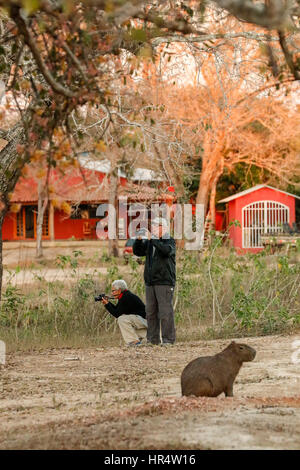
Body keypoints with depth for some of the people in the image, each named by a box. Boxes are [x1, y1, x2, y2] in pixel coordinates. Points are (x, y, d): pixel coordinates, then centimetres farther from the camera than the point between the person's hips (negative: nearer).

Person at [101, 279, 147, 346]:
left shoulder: (127, 298, -19)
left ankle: (134, 342, -18)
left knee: (122, 319, -22)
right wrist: (108, 303, 5)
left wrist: (107, 304, -13)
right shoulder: (124, 296, 10)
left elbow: (117, 314, -17)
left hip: (144, 319, -10)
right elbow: (116, 309, 18)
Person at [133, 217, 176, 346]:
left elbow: (167, 250, -21)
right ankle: (152, 339, 10)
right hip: (150, 282, 6)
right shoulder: (149, 242, 17)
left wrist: (152, 240, -25)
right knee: (150, 312, 6)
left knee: (165, 311, -9)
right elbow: (137, 251, 12)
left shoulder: (170, 241, 0)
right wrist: (138, 240, -6)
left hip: (164, 282, -6)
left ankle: (168, 339, -6)